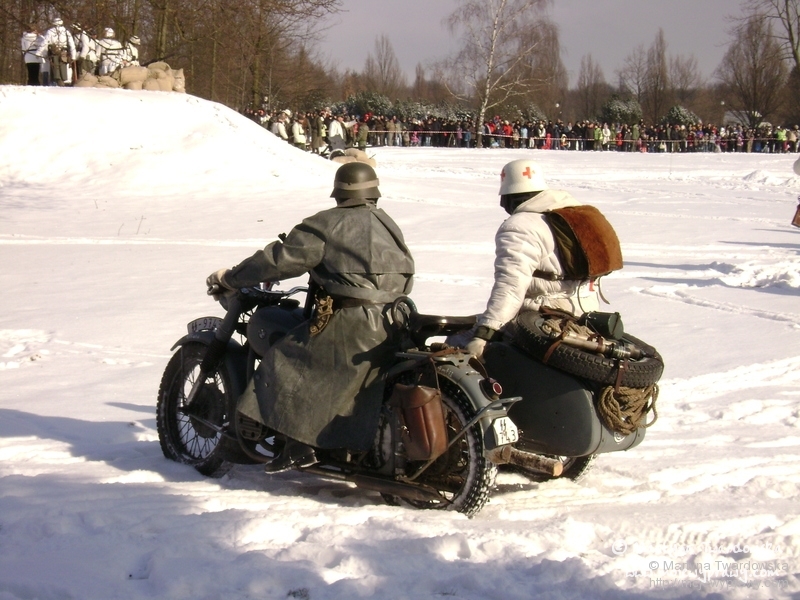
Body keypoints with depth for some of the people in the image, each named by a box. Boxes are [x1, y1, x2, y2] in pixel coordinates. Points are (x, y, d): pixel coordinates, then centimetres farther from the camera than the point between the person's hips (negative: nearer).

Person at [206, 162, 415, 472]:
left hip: (349, 324, -8)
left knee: (289, 363, 0)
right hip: (390, 326, 8)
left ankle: (299, 445, -6)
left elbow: (281, 259, -6)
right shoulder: (389, 225, 17)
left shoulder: (326, 225, -5)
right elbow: (407, 274, 27)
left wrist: (230, 277, 3)